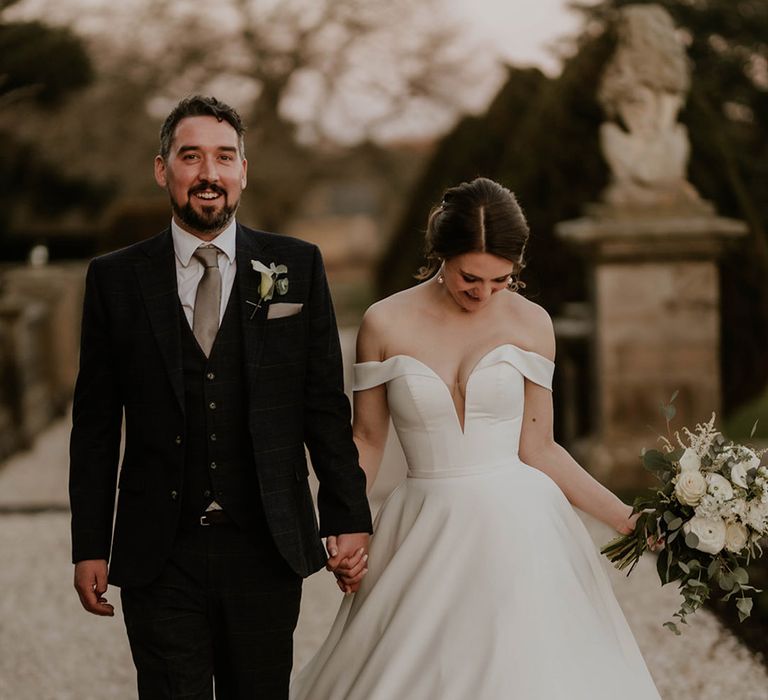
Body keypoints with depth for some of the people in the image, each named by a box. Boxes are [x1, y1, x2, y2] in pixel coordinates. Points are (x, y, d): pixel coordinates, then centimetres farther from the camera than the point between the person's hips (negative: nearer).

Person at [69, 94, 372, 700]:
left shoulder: (297, 267, 5)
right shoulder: (116, 279, 4)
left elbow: (326, 405, 5)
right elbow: (95, 426, 5)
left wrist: (349, 516, 1)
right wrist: (89, 546, 2)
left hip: (267, 554, 1)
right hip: (160, 559, 0)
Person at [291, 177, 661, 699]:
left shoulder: (530, 324, 0)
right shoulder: (386, 324, -2)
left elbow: (538, 448, 4)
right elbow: (367, 439, 6)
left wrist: (628, 519, -2)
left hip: (517, 530, 0)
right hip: (426, 537, 0)